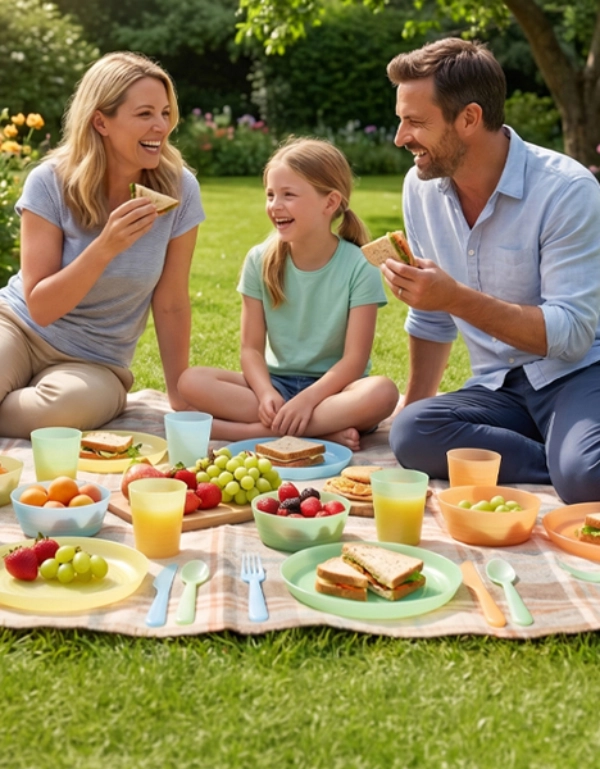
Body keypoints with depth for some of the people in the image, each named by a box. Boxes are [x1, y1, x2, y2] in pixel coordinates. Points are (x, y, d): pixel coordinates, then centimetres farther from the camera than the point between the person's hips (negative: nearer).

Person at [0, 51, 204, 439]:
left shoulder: (179, 189, -12)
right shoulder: (50, 183, -13)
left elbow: (171, 304, -4)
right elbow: (40, 308, -16)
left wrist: (180, 399, -2)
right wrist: (105, 247, -29)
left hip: (96, 363, 2)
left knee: (71, 402, -34)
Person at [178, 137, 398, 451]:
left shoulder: (359, 267, -9)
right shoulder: (261, 261, 1)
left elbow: (354, 358, -13)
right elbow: (251, 348, -1)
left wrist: (307, 399, -28)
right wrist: (266, 393, -21)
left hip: (332, 386, -2)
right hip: (276, 382, 3)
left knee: (382, 392, -36)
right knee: (191, 382, -22)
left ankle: (251, 431, -29)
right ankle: (324, 429, -28)